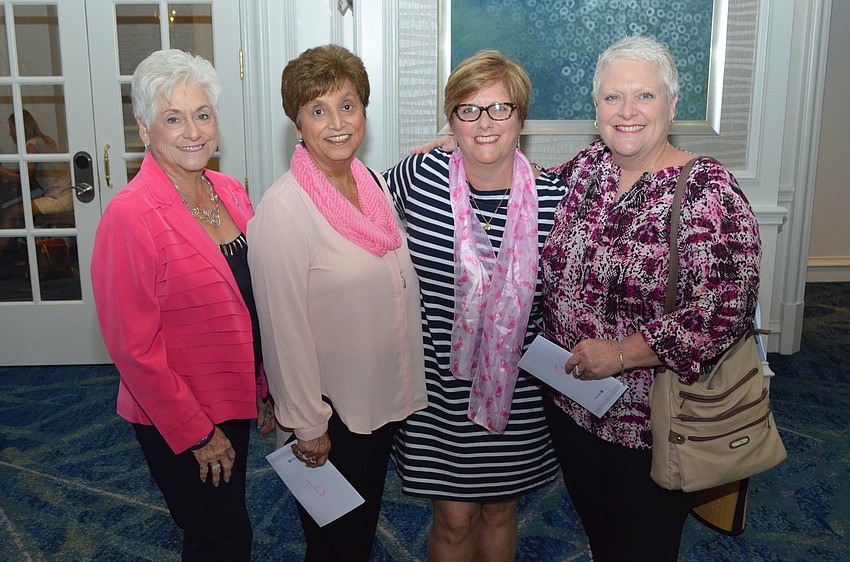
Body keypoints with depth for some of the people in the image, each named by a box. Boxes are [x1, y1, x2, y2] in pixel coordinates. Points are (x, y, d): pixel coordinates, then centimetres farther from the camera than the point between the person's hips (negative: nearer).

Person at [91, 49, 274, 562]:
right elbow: (134, 347, -19)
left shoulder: (230, 193, 1)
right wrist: (196, 432, -15)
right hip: (176, 423, -6)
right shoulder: (131, 216, -21)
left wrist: (266, 387, 8)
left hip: (233, 404, 6)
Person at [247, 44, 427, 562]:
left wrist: (404, 389, 12)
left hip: (385, 398, 6)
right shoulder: (283, 208, -22)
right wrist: (308, 427, -14)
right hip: (333, 411, -6)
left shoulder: (374, 184, 1)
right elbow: (284, 328, -19)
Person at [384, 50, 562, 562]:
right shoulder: (420, 176, -11)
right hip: (440, 384, -1)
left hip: (517, 388, 1)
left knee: (500, 508, 20)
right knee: (454, 518, 11)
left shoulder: (552, 198, -10)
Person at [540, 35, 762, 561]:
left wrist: (621, 353, -25)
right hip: (571, 403, 5)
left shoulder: (707, 191, -18)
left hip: (650, 421, -5)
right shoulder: (587, 164, -1)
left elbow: (725, 312, -24)